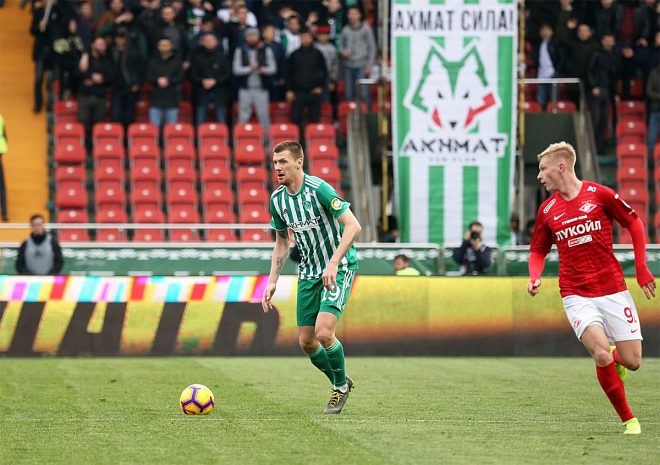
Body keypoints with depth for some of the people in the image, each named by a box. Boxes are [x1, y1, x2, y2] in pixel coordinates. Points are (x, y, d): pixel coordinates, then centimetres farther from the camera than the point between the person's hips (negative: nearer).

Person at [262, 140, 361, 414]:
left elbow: (353, 226, -21)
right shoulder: (277, 199, 2)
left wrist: (333, 263, -28)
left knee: (323, 332, -21)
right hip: (308, 273, 7)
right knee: (306, 342, 3)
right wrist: (272, 282, 7)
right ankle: (341, 384, 26)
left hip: (339, 268, -7)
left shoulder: (318, 189, -19)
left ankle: (341, 385, 4)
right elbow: (282, 243, 15)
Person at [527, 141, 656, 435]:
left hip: (613, 290, -1)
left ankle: (614, 358, 35)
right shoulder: (547, 210, 6)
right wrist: (535, 277, -2)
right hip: (576, 295, 1)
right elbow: (538, 250, 18)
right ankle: (628, 419, -7)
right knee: (601, 353, -22)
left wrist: (641, 268, 2)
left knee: (631, 361, -4)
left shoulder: (599, 195, -3)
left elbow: (634, 224, 7)